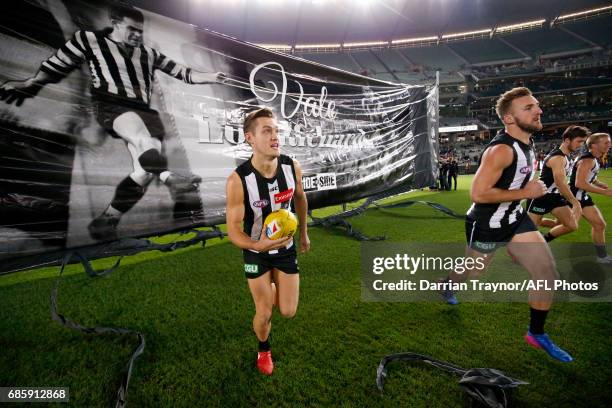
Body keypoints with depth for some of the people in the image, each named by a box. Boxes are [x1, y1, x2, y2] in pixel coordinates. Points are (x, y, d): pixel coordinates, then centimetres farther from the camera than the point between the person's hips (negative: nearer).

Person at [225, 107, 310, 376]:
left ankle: (272, 289, 44)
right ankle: (264, 350, 42)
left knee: (288, 312, 6)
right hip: (256, 251, -2)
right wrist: (259, 245, -45)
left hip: (286, 248, 3)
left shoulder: (292, 167, -18)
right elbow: (233, 230, -24)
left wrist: (304, 233, 15)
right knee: (264, 314, 5)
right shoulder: (238, 180, -30)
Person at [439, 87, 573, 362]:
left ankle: (536, 334, 21)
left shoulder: (528, 143, 2)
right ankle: (445, 285, 51)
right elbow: (478, 194, -32)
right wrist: (524, 193, -25)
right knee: (471, 273, 15)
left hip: (516, 220, 8)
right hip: (487, 226, -7)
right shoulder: (501, 150, -28)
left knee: (549, 277, 1)